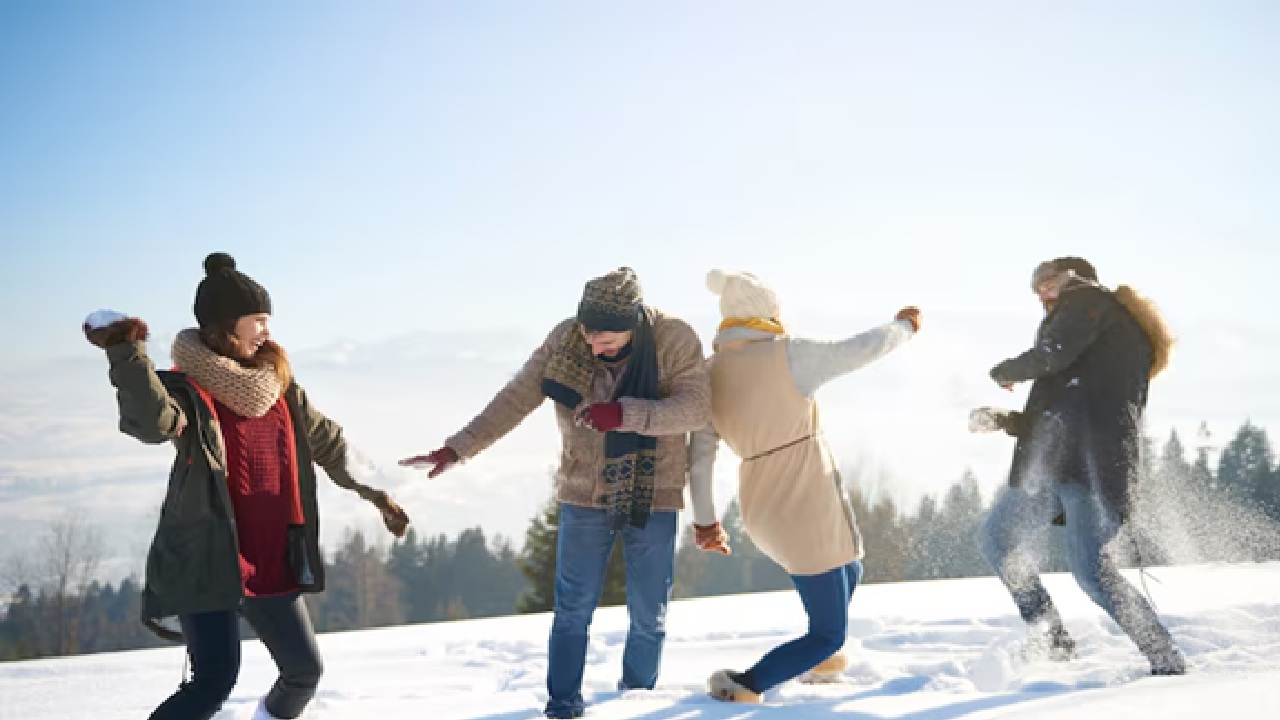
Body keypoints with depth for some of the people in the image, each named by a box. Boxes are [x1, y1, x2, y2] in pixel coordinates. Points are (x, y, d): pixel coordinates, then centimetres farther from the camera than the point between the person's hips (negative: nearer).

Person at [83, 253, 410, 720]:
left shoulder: (277, 386, 8)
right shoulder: (188, 390, -12)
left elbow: (329, 443, 19)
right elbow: (151, 420, -36)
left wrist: (376, 494, 20)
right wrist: (125, 352, -49)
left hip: (273, 565, 7)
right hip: (207, 564, -7)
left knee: (304, 670, 16)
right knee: (215, 680, -18)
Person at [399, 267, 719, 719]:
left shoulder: (675, 339, -14)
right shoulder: (565, 339, -9)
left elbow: (696, 407, -22)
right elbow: (514, 399, -7)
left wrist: (625, 413, -35)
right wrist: (456, 449, -12)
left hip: (653, 500, -1)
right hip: (584, 498, 1)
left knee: (649, 616, 7)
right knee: (573, 611, 1)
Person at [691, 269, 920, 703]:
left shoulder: (710, 375, 0)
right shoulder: (787, 356, -17)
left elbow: (700, 455, 3)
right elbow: (861, 350, -6)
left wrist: (704, 519, 13)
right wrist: (905, 326, 14)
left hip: (763, 509, 8)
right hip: (807, 510, -8)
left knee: (847, 573, 35)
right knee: (829, 635, 7)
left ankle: (817, 657, 52)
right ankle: (743, 687, -6)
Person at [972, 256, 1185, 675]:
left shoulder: (1088, 298, 7)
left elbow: (1050, 356, -11)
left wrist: (1004, 372, 8)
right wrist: (1002, 421, 23)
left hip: (1092, 462, -10)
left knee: (1091, 569, -17)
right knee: (997, 541, 16)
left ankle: (1168, 663, -10)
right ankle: (1051, 641, 19)